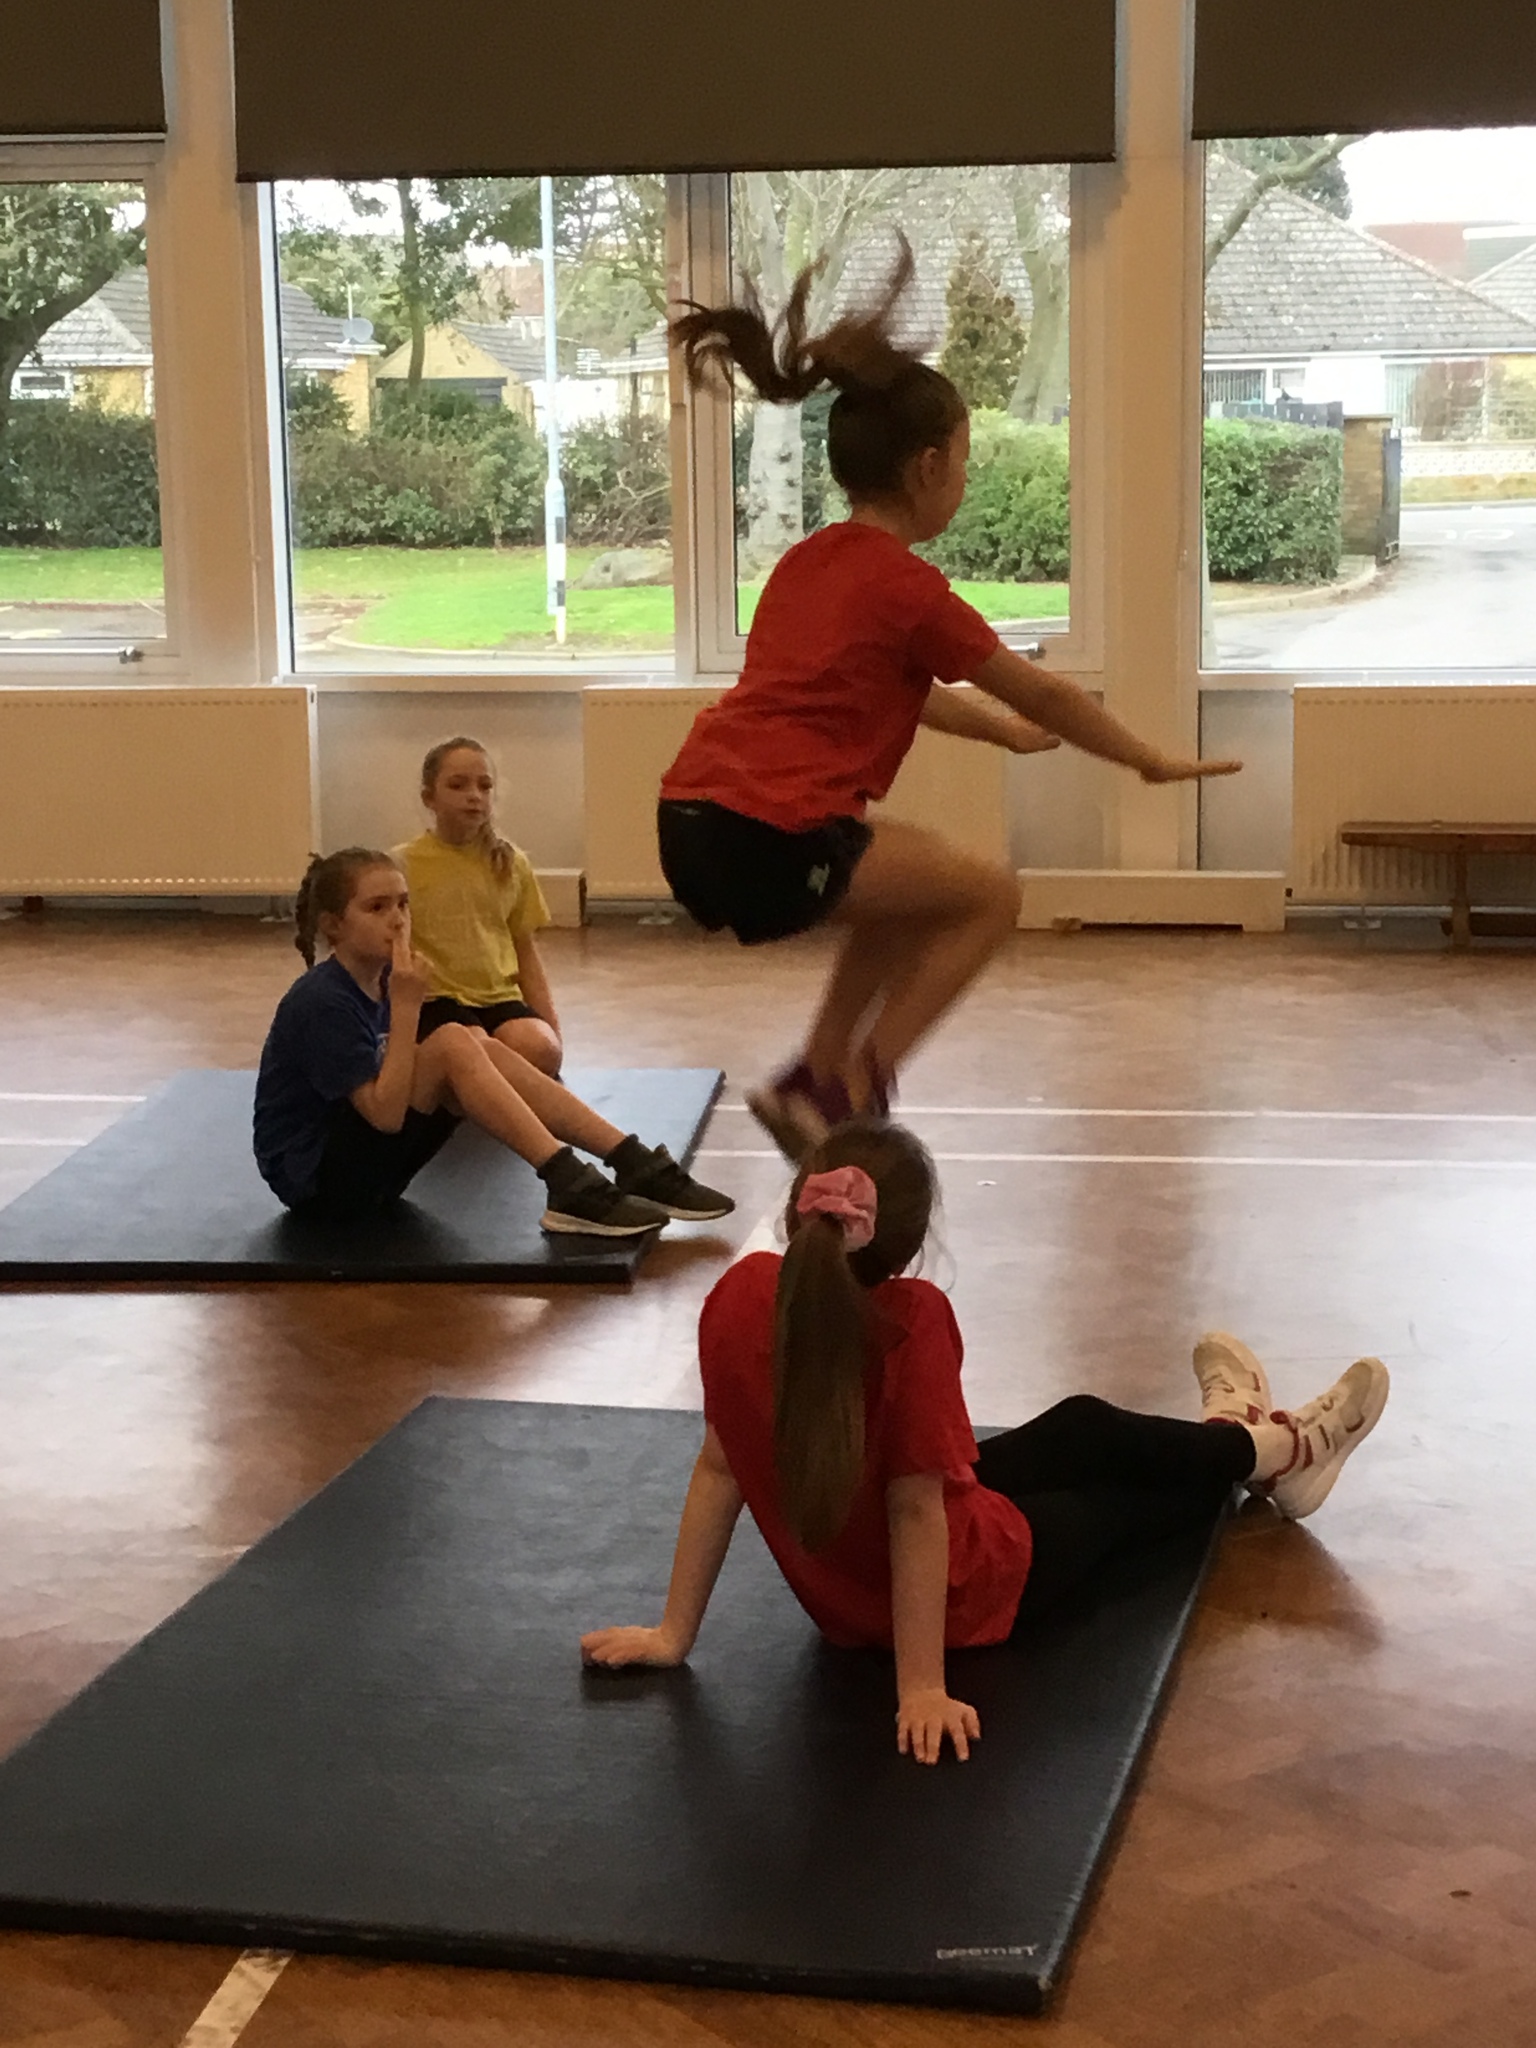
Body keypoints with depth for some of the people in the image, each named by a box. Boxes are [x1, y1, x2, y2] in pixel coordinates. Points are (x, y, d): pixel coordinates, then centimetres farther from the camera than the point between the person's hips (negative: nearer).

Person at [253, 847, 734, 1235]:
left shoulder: (381, 981, 6)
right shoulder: (323, 1002, -20)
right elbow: (385, 1113, -25)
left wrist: (476, 1055, -3)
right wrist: (406, 1006, -26)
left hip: (366, 1167, 9)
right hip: (314, 1181, -9)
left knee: (478, 1046, -7)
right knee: (453, 1043, -23)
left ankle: (636, 1166, -14)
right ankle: (572, 1189, -27)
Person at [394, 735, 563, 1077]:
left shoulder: (511, 863, 11)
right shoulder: (404, 865, 1)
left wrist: (552, 1029, 8)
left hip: (500, 997, 3)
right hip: (436, 999, -3)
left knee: (543, 1052, -29)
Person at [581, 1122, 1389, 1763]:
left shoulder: (741, 1295, -20)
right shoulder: (911, 1322, -35)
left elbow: (719, 1468, -13)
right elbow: (916, 1508, -32)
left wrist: (675, 1632, -5)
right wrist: (922, 1688, -25)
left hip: (839, 1596, 6)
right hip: (961, 1597, -6)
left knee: (1086, 1428, 27)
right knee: (1122, 1501, 24)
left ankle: (1230, 1439, 58)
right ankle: (1277, 1450, 54)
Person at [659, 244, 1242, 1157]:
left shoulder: (808, 564, 19)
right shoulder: (906, 587, -5)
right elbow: (1038, 693, 4)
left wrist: (997, 726, 44)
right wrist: (1153, 761, 16)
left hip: (691, 825, 9)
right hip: (766, 841, -9)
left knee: (918, 878, 28)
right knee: (990, 895, 6)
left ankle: (815, 1080, 23)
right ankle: (849, 1095, 3)